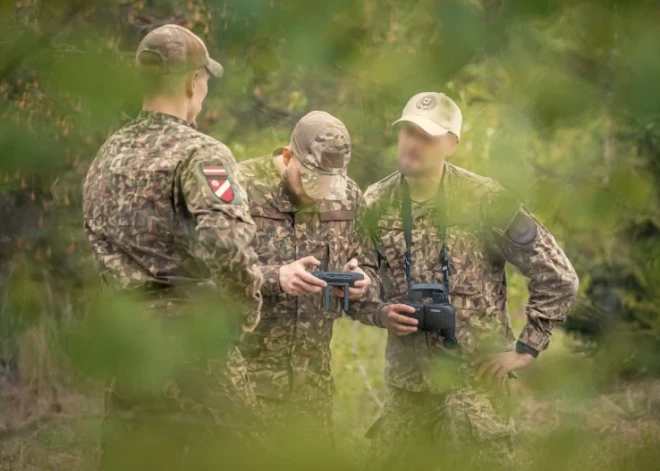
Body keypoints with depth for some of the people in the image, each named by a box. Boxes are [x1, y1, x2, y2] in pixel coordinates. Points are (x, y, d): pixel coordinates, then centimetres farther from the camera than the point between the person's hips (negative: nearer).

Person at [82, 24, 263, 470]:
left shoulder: (106, 157, 12)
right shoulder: (199, 153, -11)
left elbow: (95, 245, 16)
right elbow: (227, 246, -24)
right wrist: (246, 308, -10)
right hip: (192, 347, -7)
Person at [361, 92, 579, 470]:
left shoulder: (486, 201, -12)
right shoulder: (376, 205, 0)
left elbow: (558, 277, -7)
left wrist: (527, 347, -8)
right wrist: (380, 313, -5)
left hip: (475, 378, -4)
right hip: (405, 381, 4)